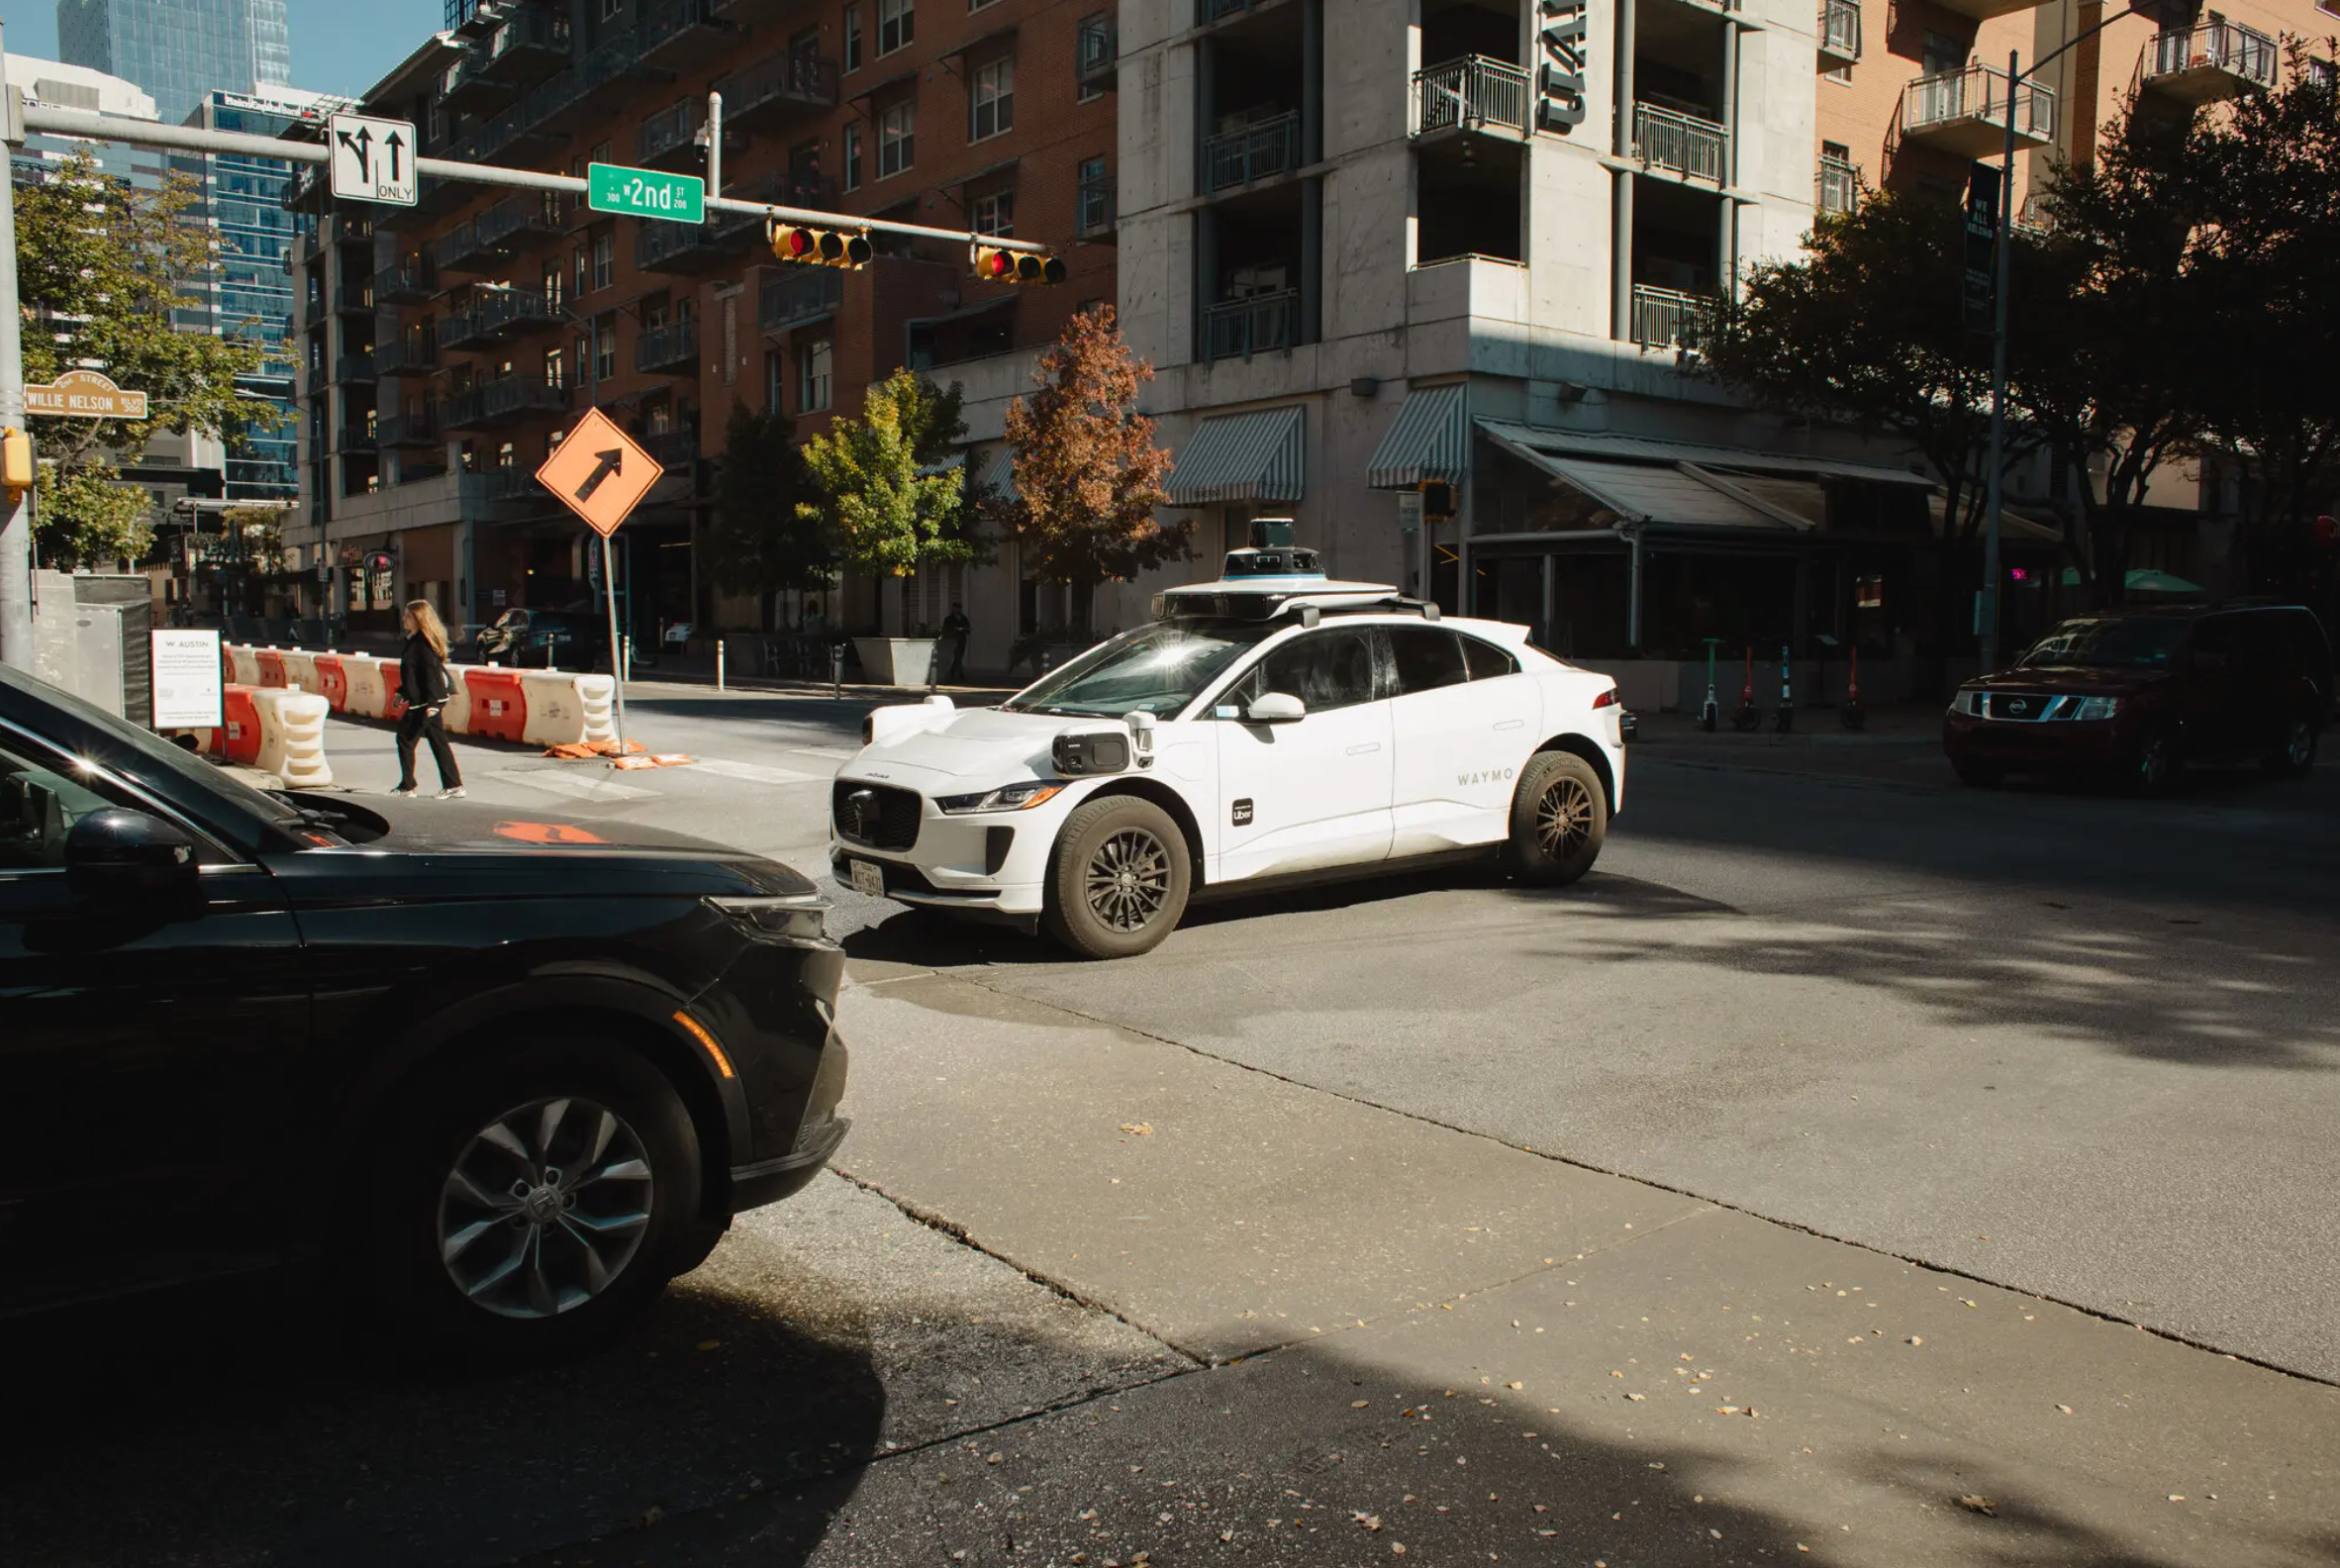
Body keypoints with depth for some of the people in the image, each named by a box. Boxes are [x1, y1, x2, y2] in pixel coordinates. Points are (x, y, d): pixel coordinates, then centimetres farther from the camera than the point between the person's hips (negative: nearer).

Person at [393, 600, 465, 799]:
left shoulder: (423, 642, -16)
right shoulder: (414, 639, 14)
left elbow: (431, 672, -21)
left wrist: (432, 702, -25)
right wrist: (402, 692, 27)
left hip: (425, 700, -10)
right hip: (425, 700, 10)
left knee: (405, 738, -2)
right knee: (438, 741, 9)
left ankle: (407, 787, 5)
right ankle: (453, 786, 10)